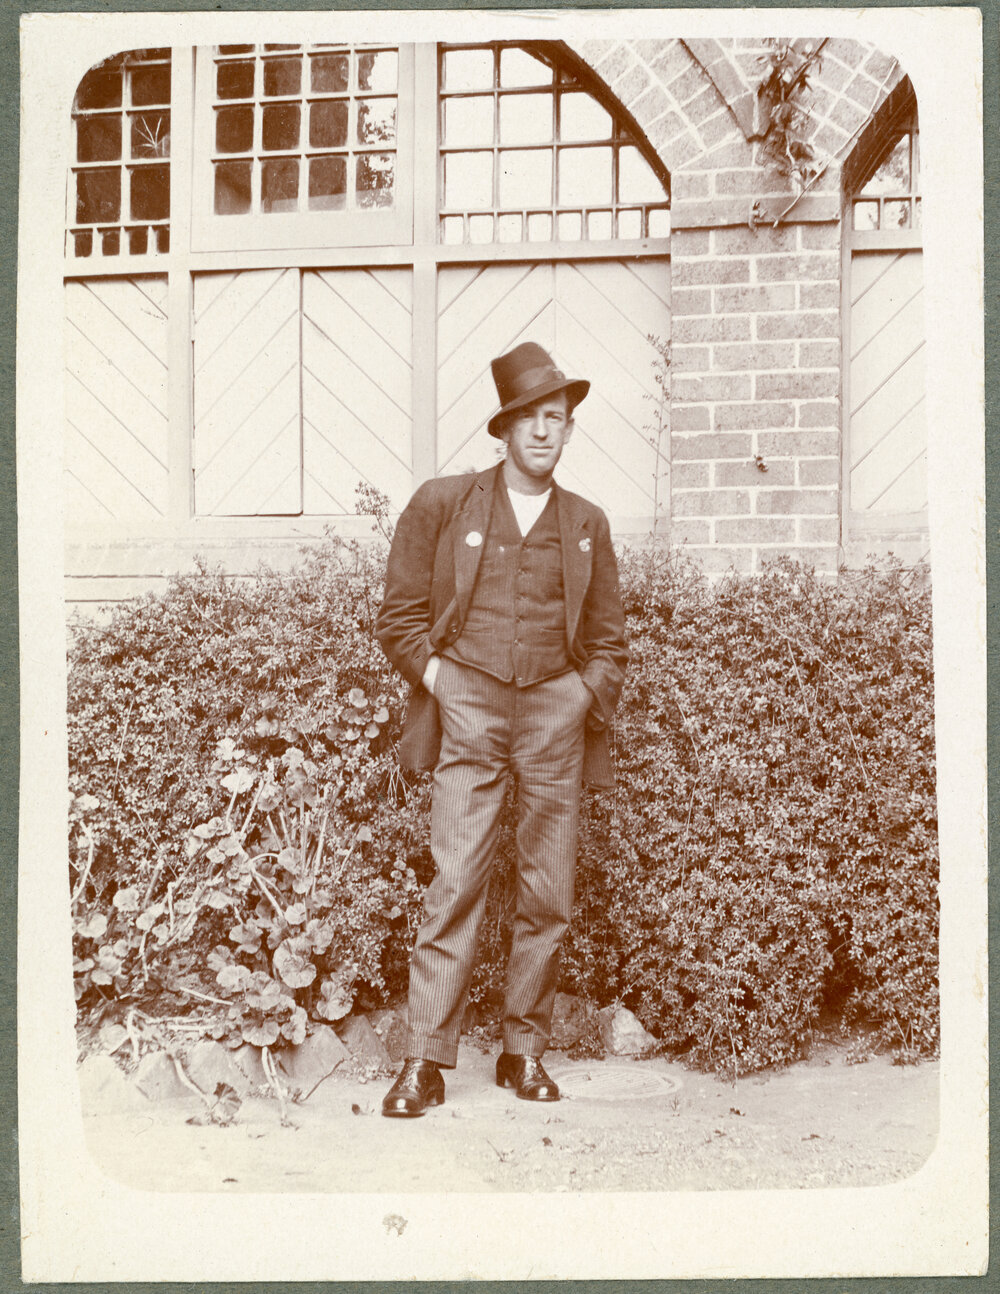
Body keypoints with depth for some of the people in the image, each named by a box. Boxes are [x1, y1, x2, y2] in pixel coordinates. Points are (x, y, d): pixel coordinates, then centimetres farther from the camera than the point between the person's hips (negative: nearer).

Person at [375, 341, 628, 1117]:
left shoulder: (587, 525, 15)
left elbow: (609, 640, 21)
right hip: (468, 707, -2)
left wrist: (590, 698, 6)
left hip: (556, 713, 3)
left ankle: (526, 1051, 16)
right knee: (456, 883, -9)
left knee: (549, 895, 3)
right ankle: (426, 1060, -2)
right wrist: (435, 677, -1)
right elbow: (400, 617, 11)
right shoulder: (442, 504, 8)